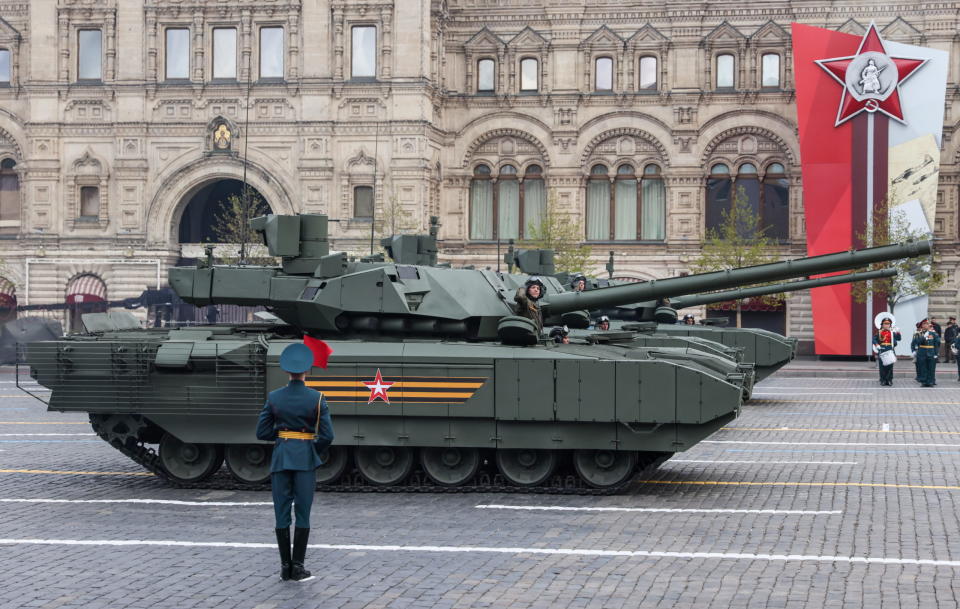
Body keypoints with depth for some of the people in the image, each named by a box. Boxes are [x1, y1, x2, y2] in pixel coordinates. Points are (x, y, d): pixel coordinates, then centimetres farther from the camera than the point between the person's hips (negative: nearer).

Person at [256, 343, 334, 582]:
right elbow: (327, 436, -9)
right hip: (305, 458, -2)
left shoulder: (274, 397, -2)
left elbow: (262, 433, 1)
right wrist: (314, 451, 9)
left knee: (282, 514, 7)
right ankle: (298, 567, 1)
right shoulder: (316, 398, -8)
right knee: (302, 513, 3)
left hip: (281, 457, 2)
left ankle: (285, 567, 9)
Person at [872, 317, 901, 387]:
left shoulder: (892, 332, 8)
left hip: (890, 350, 1)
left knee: (890, 365, 0)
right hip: (882, 350, -1)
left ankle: (889, 380, 6)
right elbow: (874, 339, 1)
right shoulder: (879, 332, 5)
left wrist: (898, 332, -14)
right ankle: (883, 380, 8)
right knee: (882, 365, 0)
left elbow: (898, 339, 1)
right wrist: (877, 345, -15)